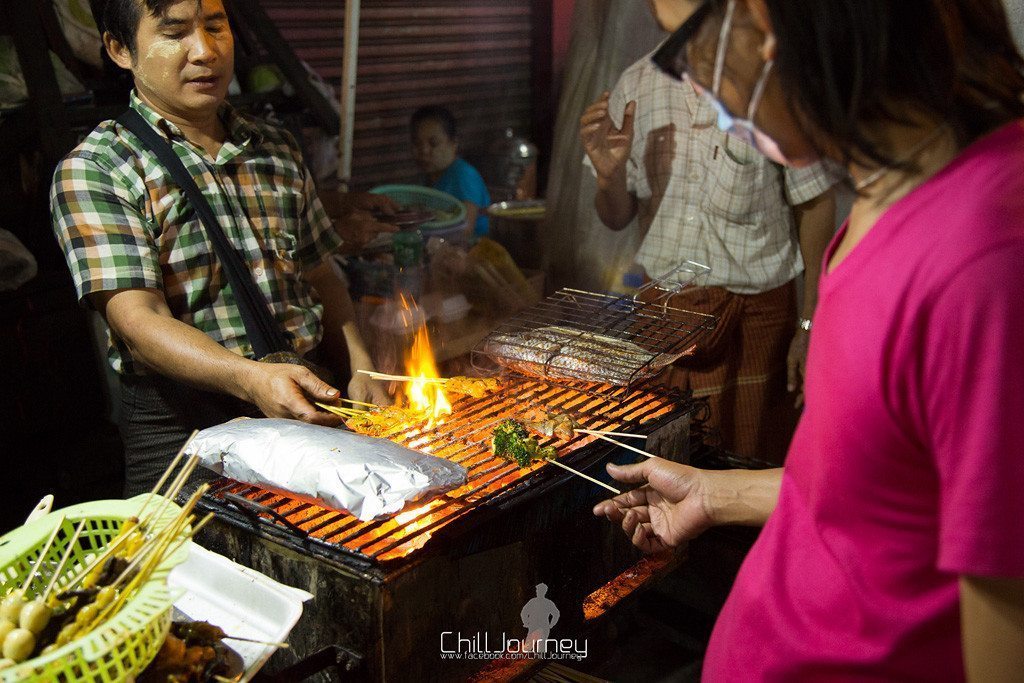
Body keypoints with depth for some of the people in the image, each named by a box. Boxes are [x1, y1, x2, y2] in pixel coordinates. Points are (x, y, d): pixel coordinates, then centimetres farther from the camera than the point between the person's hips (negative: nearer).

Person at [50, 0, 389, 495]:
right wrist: (252, 378, -31)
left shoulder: (278, 151, 17)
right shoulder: (91, 170, -2)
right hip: (184, 426, -4)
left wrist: (360, 370, 5)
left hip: (308, 406, 5)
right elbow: (138, 320, -14)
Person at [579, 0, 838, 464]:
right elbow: (617, 219, 10)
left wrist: (811, 322, -6)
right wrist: (608, 176, -12)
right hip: (660, 307, 3)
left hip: (755, 309, -3)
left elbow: (815, 203, -2)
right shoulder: (634, 87, 4)